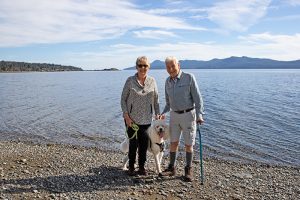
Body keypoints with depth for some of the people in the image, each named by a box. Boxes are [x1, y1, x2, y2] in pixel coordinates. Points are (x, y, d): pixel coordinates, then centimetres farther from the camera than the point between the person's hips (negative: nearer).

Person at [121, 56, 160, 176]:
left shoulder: (152, 81, 1)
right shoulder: (130, 81, -7)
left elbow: (156, 100, 8)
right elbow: (123, 99, -4)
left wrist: (157, 114, -2)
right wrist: (126, 116, -11)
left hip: (146, 119, 3)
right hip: (132, 119, -2)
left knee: (144, 144, 9)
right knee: (133, 143, 5)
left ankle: (142, 167, 27)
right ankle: (131, 167, 25)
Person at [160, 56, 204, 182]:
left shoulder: (189, 78, -12)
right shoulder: (168, 81, 4)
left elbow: (197, 98, -13)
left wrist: (199, 115, -22)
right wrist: (163, 113, 0)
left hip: (188, 114, -4)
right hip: (174, 115, 5)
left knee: (188, 144, 4)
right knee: (173, 142, 8)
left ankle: (188, 170, 19)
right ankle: (171, 168, 21)